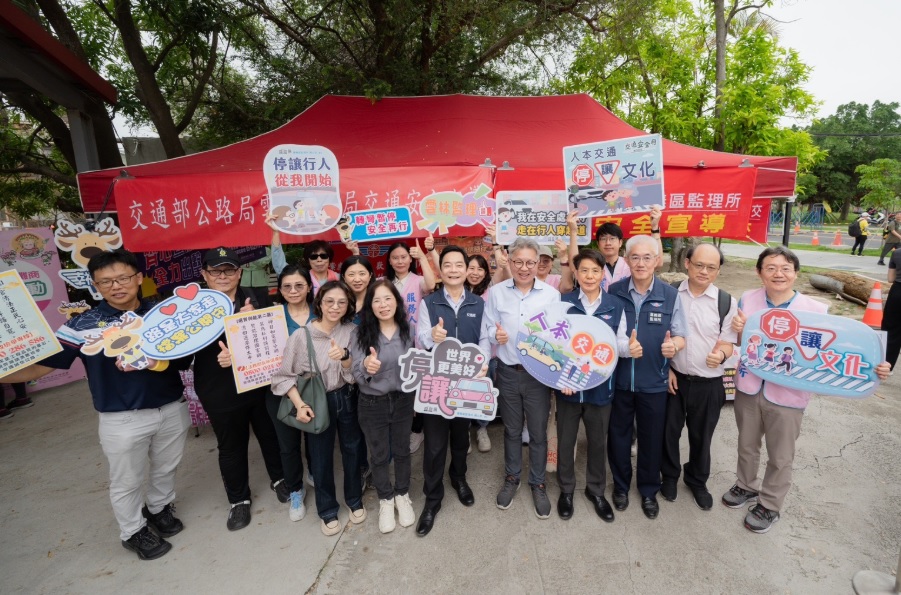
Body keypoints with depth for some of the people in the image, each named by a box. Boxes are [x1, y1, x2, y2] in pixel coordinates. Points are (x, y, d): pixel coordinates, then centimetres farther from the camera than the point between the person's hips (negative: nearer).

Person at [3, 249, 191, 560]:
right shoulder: (82, 325, -9)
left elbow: (185, 358, -1)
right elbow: (41, 365, -9)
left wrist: (161, 362, -20)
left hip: (172, 409, 3)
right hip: (122, 419, -2)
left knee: (165, 468, 22)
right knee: (127, 481, 15)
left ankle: (159, 507, 50)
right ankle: (133, 531, 40)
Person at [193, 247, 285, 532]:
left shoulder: (254, 301, -3)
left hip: (260, 384, 2)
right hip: (221, 392, -1)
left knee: (270, 434, 18)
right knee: (231, 446, 14)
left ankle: (279, 478, 43)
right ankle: (238, 499, 36)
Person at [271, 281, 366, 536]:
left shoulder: (350, 330, -8)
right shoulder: (302, 335, -17)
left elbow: (354, 374, -8)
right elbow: (284, 376, -10)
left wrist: (344, 357, -28)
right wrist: (300, 405, -18)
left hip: (346, 398, 2)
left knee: (352, 450, 17)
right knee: (321, 457, 13)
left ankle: (355, 500, 41)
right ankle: (327, 511, 35)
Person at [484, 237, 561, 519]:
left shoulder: (551, 294, -5)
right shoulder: (496, 293, -2)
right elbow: (487, 328, 2)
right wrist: (495, 335, -20)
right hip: (508, 372, 1)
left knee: (538, 432, 12)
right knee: (512, 430, 18)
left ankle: (538, 483, 34)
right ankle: (511, 478, 39)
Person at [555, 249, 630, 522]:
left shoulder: (616, 305, -2)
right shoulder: (563, 303, -6)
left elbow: (620, 341, 3)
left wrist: (630, 348, -21)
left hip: (600, 385, 1)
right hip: (567, 384, -1)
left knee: (598, 441, 17)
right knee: (565, 440, 13)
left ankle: (595, 490, 39)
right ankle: (566, 489, 36)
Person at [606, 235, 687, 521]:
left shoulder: (670, 295, -5)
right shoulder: (614, 291, -5)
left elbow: (680, 337, 1)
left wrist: (673, 345, -21)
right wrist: (621, 346, -16)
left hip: (654, 381, 0)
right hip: (618, 378, 0)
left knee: (651, 438, 15)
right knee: (619, 434, 15)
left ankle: (649, 490, 38)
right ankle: (621, 485, 38)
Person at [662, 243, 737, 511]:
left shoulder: (726, 302, -7)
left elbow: (727, 343, -3)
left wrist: (720, 354, -26)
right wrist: (666, 369, -4)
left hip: (709, 383, 0)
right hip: (673, 378, 0)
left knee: (701, 436, 17)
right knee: (669, 431, 15)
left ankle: (697, 481, 42)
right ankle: (669, 475, 40)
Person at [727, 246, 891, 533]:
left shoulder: (815, 310, -12)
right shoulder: (747, 299, -6)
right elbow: (737, 343, 2)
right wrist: (738, 331, -21)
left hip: (787, 395, -2)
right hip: (748, 388, 2)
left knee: (780, 458, 15)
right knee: (747, 445, 22)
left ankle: (769, 505, 37)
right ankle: (746, 486, 47)